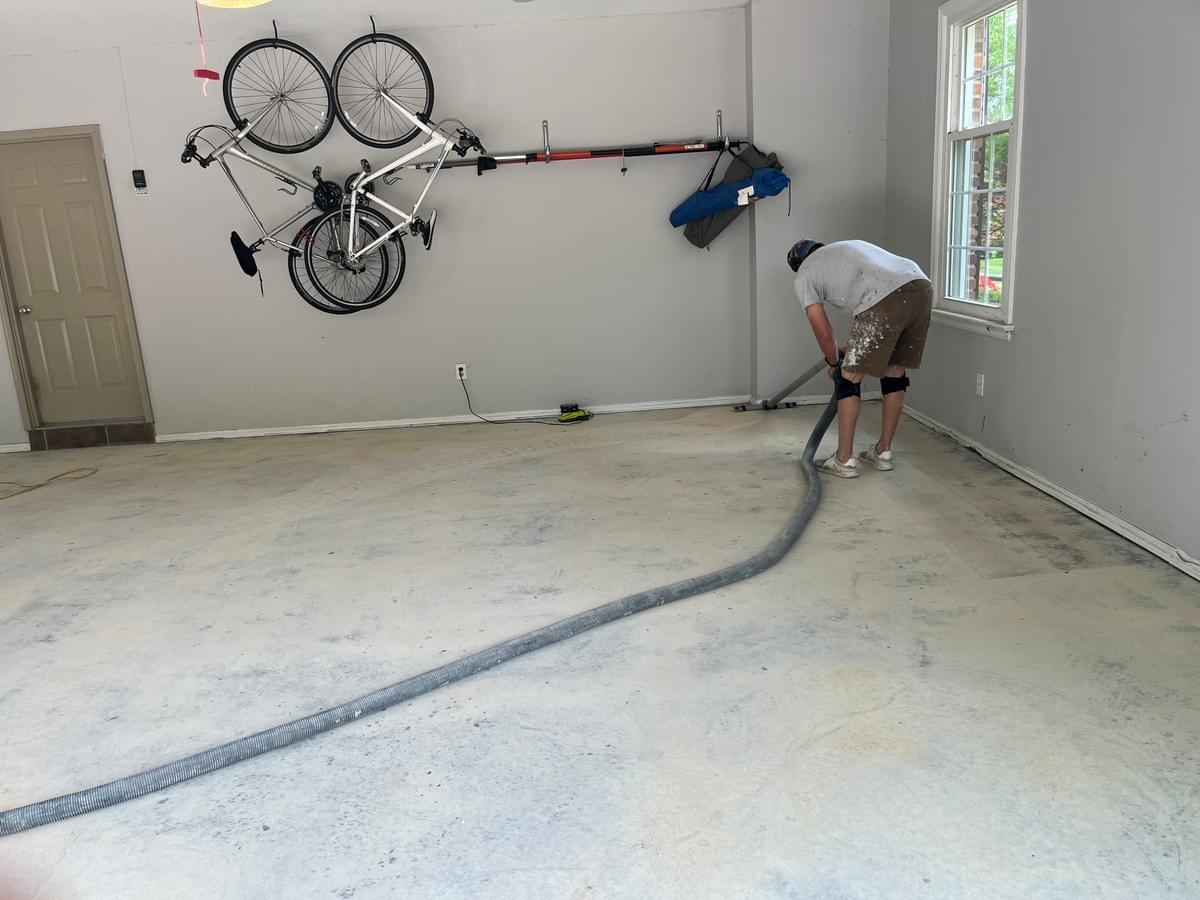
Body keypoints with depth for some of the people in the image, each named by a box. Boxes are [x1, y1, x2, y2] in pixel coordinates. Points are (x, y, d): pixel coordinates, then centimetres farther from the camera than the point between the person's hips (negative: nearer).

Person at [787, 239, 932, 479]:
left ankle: (844, 460, 13)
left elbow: (823, 331, 17)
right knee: (896, 372, 22)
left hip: (888, 300, -7)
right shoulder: (847, 248, 41)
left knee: (850, 376, 7)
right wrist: (852, 349, 51)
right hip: (922, 288, 8)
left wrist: (835, 363, 35)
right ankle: (883, 452, 31)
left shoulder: (804, 274, 19)